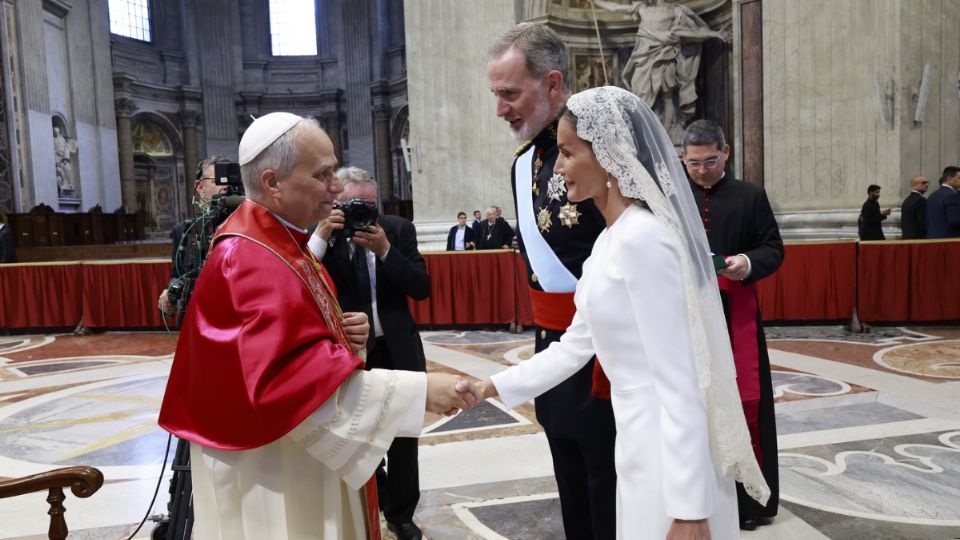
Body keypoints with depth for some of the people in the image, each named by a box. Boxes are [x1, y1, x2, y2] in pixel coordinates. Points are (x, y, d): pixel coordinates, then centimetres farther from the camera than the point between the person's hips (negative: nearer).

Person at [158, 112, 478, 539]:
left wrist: (345, 334, -5)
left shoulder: (280, 245, 8)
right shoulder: (247, 261, -23)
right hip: (267, 471, -9)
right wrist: (419, 389, -34)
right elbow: (286, 377, -33)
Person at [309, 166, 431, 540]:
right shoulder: (319, 236, -9)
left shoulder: (398, 230, -5)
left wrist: (385, 250, -23)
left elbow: (421, 288, -11)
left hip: (396, 349, 2)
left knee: (403, 436, 13)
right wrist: (322, 237, -28)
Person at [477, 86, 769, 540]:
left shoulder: (642, 239, -21)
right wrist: (494, 386, 14)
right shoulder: (611, 240, 8)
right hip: (644, 441, 9)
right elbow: (575, 345, 14)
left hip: (673, 452, -9)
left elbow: (680, 383, -23)